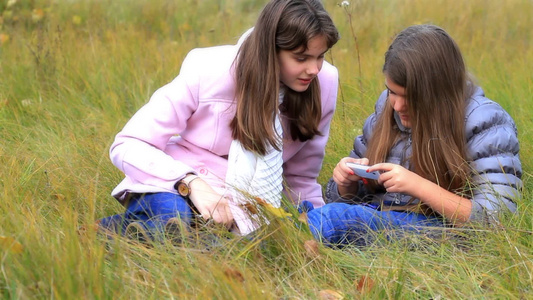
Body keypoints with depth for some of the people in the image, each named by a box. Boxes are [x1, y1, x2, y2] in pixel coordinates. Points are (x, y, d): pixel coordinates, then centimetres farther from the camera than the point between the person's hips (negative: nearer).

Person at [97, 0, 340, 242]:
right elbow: (127, 146, -16)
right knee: (170, 216, -40)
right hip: (175, 187, -3)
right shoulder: (209, 71, -18)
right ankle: (98, 232, -13)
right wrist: (192, 182, -31)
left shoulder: (323, 84, -8)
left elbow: (301, 178, 6)